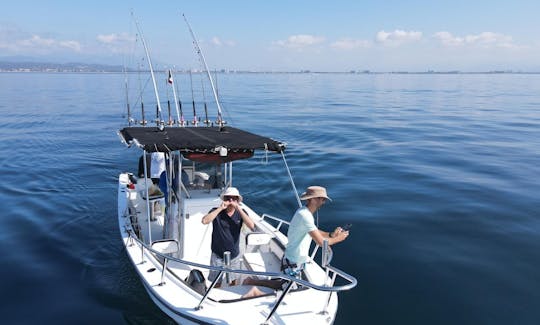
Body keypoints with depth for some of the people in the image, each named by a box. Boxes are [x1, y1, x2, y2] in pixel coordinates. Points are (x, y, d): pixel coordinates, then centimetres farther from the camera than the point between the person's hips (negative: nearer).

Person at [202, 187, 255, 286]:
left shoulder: (241, 213, -4)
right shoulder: (217, 212, -10)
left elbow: (252, 226, -21)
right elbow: (205, 221, -28)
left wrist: (239, 209, -25)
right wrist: (220, 208, -28)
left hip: (234, 256, 2)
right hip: (218, 256, -2)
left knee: (233, 282, 20)